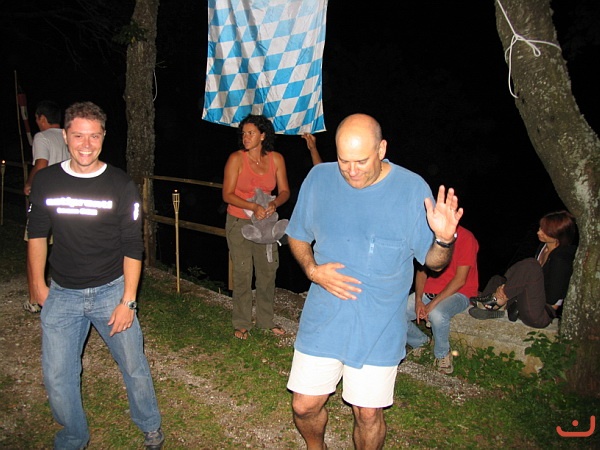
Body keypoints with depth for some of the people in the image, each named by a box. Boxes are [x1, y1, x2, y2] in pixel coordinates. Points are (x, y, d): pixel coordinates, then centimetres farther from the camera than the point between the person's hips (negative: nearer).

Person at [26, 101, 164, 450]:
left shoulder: (122, 186, -9)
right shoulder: (46, 181, -2)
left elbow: (133, 248, -7)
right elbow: (37, 234, 10)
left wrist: (128, 301, -10)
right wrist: (38, 284, 10)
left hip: (111, 290, -2)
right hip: (61, 294, 2)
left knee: (135, 367, 9)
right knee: (57, 376, 8)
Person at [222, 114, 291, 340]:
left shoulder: (276, 159, -3)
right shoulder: (236, 159, -12)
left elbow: (284, 191, 1)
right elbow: (227, 195, -14)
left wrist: (274, 204, -21)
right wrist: (253, 207, -27)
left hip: (265, 221, 4)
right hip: (239, 222, -3)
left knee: (268, 270, 9)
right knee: (243, 273, -1)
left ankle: (266, 319, 27)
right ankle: (241, 324, 16)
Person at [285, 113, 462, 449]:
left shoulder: (413, 188, -11)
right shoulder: (318, 179, -5)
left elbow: (433, 261, -5)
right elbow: (298, 237, 8)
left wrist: (444, 239, -27)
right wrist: (313, 270, -12)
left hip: (379, 329, -2)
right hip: (322, 320, 2)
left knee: (368, 414, 12)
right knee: (305, 406, 12)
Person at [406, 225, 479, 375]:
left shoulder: (466, 238, -15)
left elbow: (460, 280, -18)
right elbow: (421, 270, 5)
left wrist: (433, 303, -22)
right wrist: (418, 300, -10)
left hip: (458, 293, -5)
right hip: (429, 290, 6)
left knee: (437, 314, -37)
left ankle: (443, 354, -6)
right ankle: (420, 342, 17)